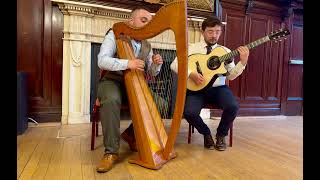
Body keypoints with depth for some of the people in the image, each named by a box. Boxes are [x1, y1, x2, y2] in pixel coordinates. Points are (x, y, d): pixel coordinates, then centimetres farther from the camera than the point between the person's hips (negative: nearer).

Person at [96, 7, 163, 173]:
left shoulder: (147, 46, 11)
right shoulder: (115, 35, -5)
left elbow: (151, 73, 8)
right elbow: (102, 61, -18)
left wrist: (156, 65, -15)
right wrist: (127, 64, -32)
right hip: (112, 81, -5)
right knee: (111, 100, -37)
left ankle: (131, 134, 5)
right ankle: (111, 152, -23)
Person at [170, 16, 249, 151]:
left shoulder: (225, 51, 10)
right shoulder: (192, 48, 4)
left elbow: (231, 75, 1)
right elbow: (174, 64, -7)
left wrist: (243, 62, -15)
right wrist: (190, 74, -22)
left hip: (219, 88, 2)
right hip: (197, 88, -1)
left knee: (233, 107, -28)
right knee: (189, 112, -29)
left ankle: (221, 135, 6)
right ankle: (206, 134, 7)